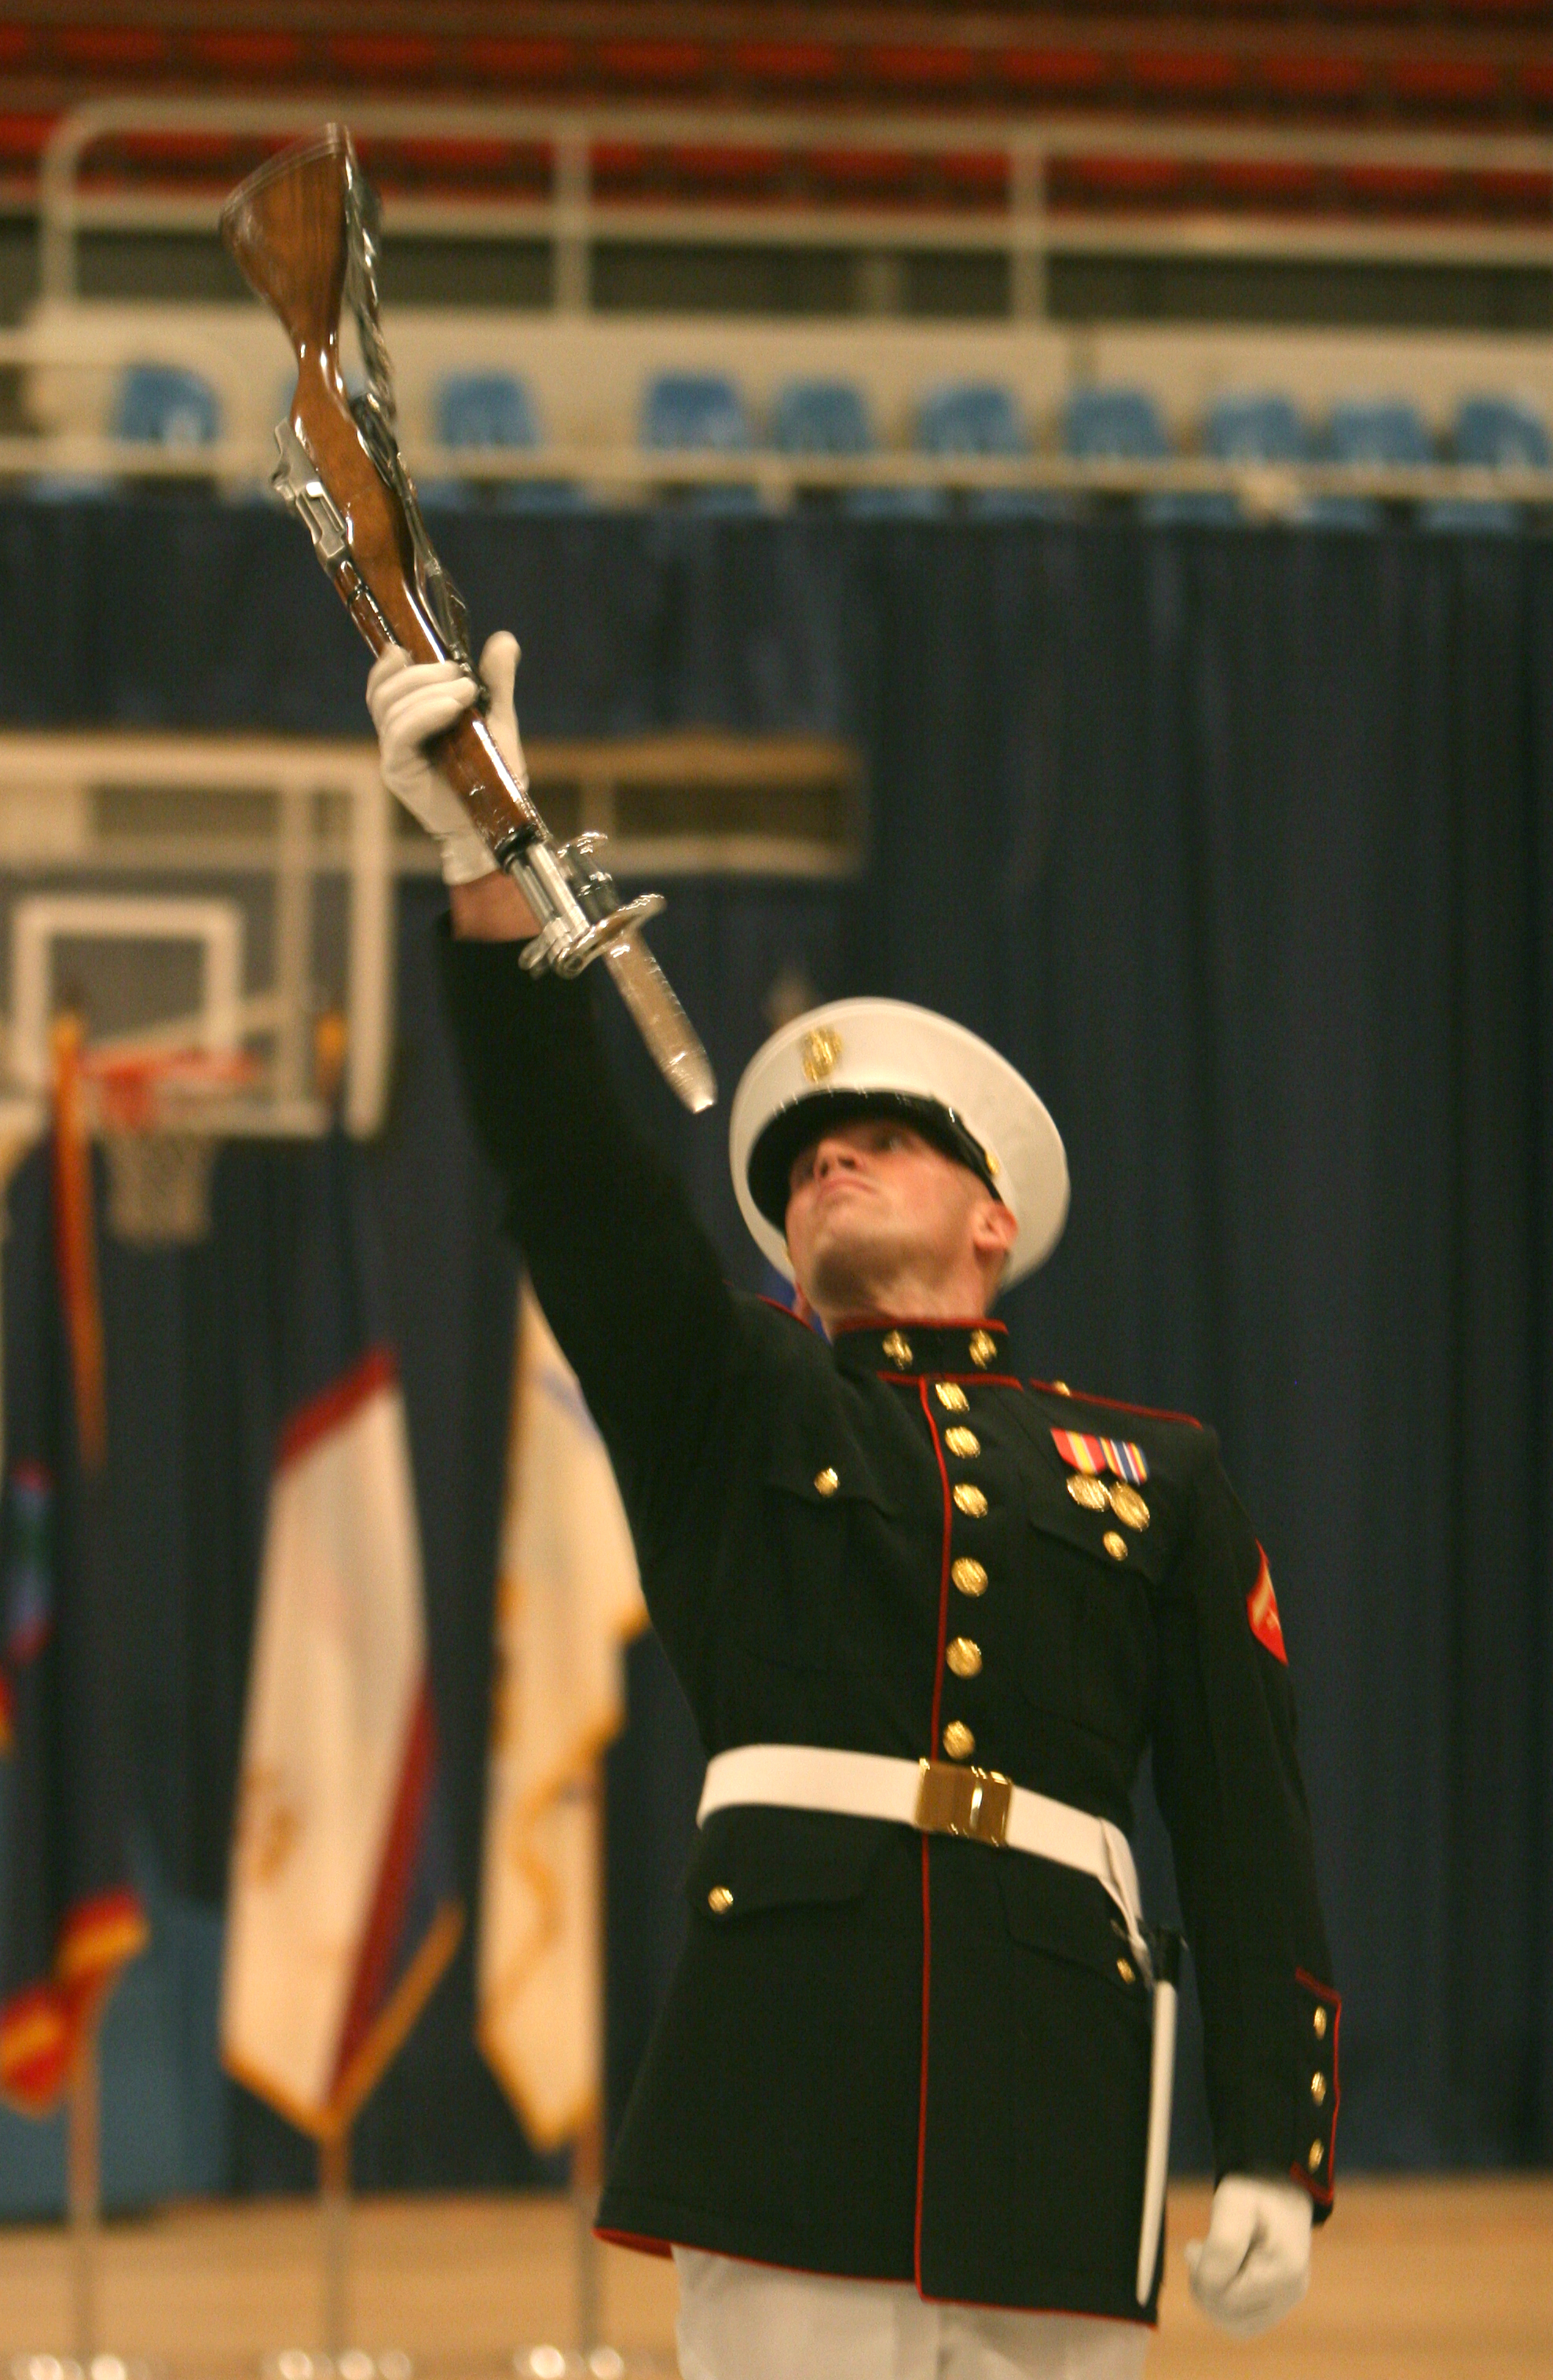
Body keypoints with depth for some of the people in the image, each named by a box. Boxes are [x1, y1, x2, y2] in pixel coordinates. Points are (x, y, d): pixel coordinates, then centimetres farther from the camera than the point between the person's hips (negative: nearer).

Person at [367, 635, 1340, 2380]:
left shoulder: (1158, 1474, 18)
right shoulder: (728, 1411, 16)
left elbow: (1247, 1825, 11)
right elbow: (570, 1178, -1)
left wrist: (1274, 2152, 1)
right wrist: (486, 860, -16)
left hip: (1057, 2102, 1)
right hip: (792, 2088, -1)